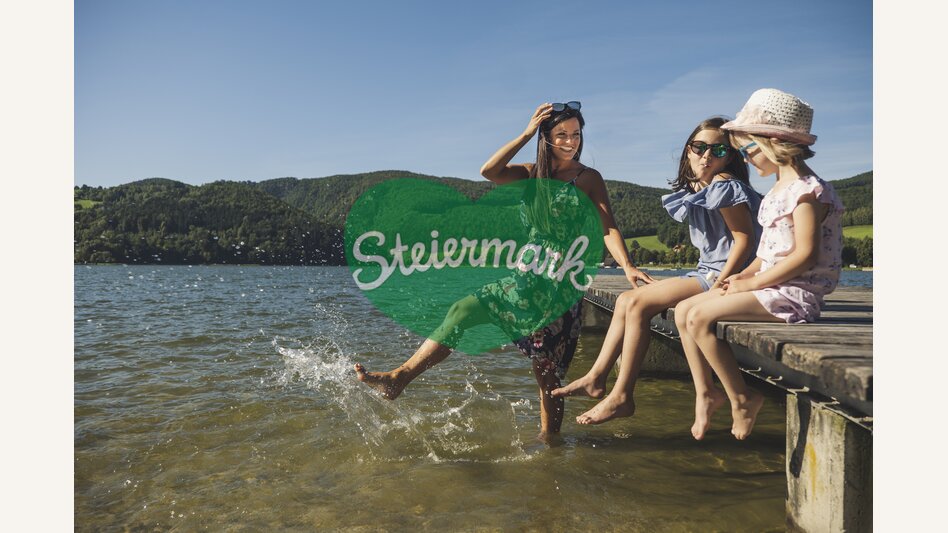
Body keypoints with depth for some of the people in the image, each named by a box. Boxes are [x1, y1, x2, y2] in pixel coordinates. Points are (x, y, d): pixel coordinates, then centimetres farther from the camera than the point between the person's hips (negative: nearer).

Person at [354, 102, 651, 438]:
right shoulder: (532, 174, 12)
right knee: (464, 310, -6)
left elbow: (608, 228, -10)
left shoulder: (588, 178, 0)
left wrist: (627, 266, -26)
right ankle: (399, 377, -5)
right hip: (525, 277, 5)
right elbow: (489, 171, -6)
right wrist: (526, 134, -9)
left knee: (548, 372, -2)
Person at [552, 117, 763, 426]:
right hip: (706, 273, 10)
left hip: (723, 276, -10)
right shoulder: (696, 190, 16)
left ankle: (622, 397, -15)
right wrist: (708, 281, 9)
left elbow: (745, 240, -17)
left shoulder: (725, 185, -11)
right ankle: (596, 378, 2)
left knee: (637, 304, -18)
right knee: (625, 300, 3)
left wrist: (717, 285, -21)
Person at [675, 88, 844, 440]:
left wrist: (752, 282, -18)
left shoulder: (806, 189, -15)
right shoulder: (780, 189, 16)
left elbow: (805, 254, -22)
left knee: (700, 317, -23)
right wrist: (744, 274, 5)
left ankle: (741, 398, -6)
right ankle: (705, 393, 5)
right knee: (683, 311, 1)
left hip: (794, 293, -10)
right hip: (773, 287, 10)